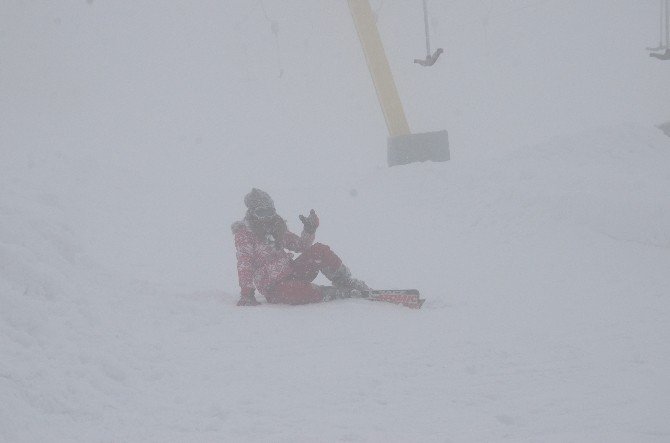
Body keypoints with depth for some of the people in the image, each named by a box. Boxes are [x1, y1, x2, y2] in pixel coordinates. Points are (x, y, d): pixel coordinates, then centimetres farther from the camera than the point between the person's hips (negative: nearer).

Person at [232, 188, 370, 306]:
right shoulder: (244, 233, -5)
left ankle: (348, 283, -6)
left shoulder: (276, 227, 12)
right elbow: (244, 264, -14)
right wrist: (246, 294, -22)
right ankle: (341, 292, -23)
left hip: (291, 272, 6)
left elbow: (301, 246, 18)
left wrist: (309, 230, -1)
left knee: (319, 250, -18)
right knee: (298, 292, -40)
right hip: (273, 288, -6)